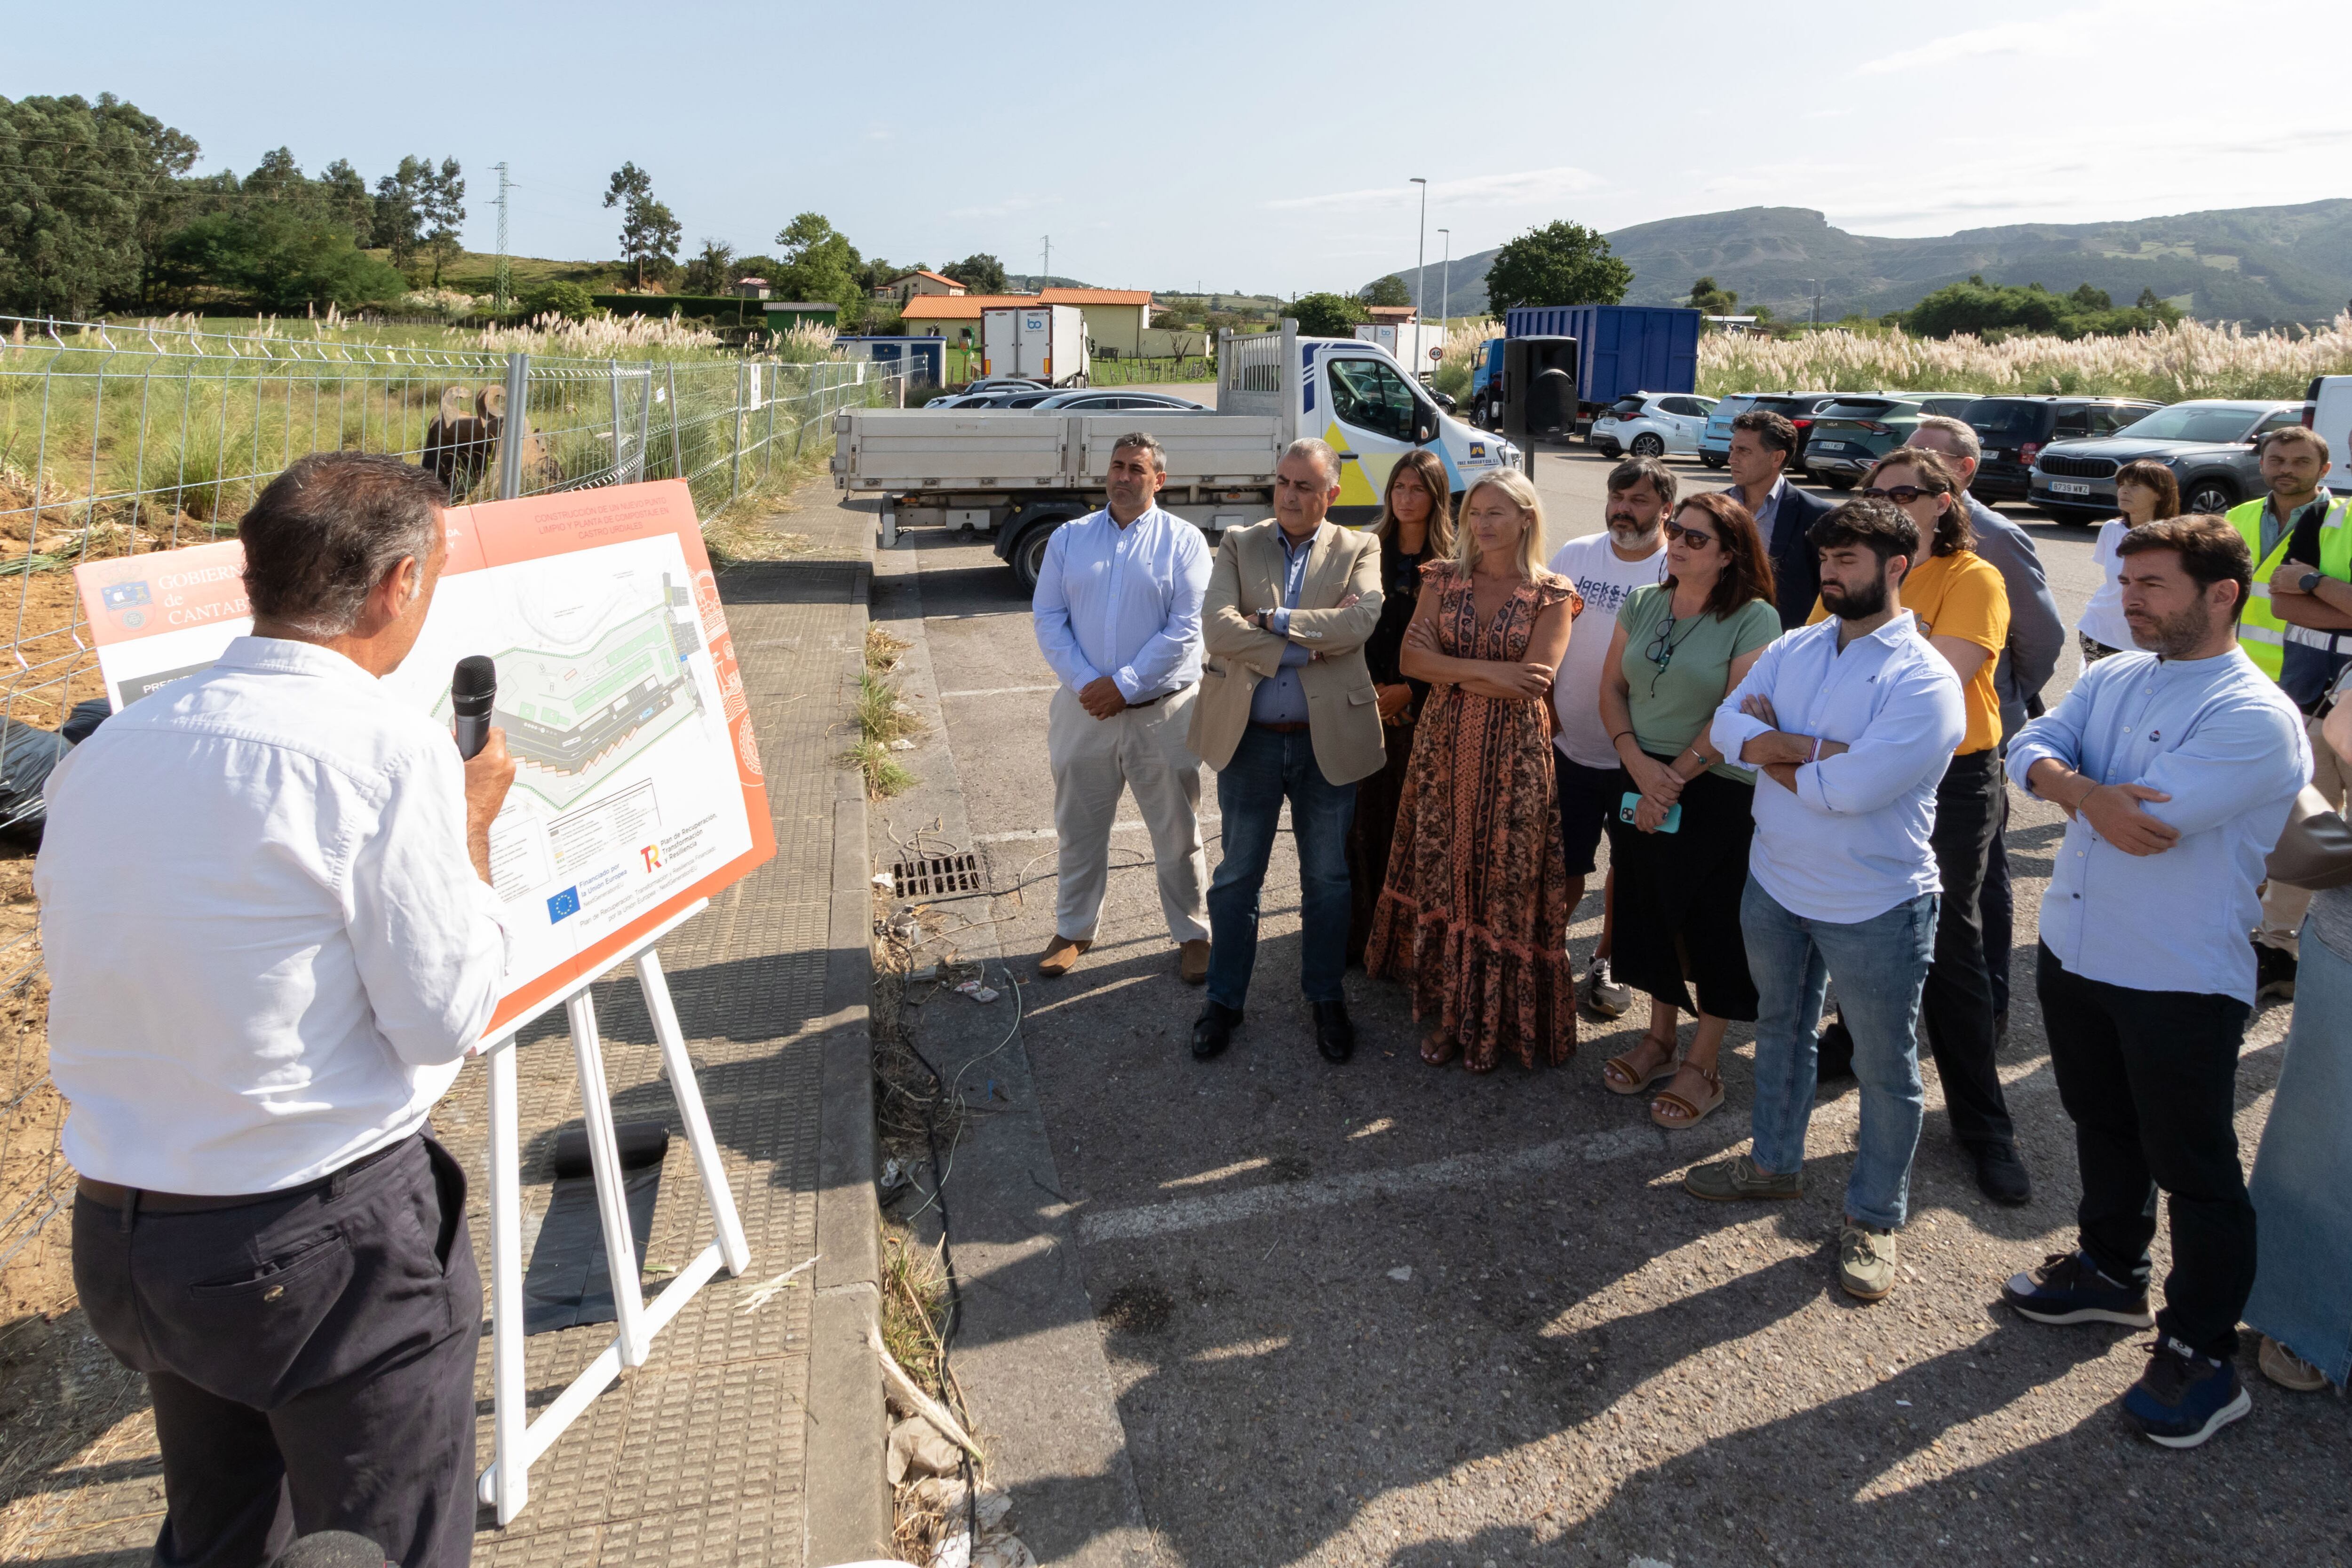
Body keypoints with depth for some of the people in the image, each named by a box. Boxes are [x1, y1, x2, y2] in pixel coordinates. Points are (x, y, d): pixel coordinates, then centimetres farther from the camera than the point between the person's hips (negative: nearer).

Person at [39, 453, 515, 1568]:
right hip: (329, 1249, -7)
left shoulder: (105, 750, 2)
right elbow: (445, 1016, -16)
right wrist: (472, 825, -3)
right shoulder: (388, 752, -19)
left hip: (117, 1234, 7)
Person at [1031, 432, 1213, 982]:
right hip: (1084, 709, 3)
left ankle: (1192, 933, 23)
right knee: (1079, 828, 14)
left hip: (1162, 711, -2)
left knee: (1177, 832, 7)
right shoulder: (1069, 538, 8)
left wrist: (1125, 685, -15)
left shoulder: (1183, 541, -1)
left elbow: (1185, 628, -10)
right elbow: (1048, 618, 2)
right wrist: (1084, 684, -12)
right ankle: (1073, 929, 30)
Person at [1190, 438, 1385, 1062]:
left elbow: (1360, 621, -18)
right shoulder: (1238, 544, 2)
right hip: (1248, 737, 0)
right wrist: (1307, 646, -17)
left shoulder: (1359, 550, 2)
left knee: (1327, 877, 13)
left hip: (1328, 738, 0)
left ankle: (1326, 997, 30)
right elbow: (1218, 628, -14)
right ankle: (1224, 1000, 25)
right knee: (1237, 876, 11)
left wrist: (1272, 620, -17)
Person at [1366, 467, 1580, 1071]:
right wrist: (1487, 670, -16)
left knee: (1505, 885, 3)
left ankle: (1493, 1019, 19)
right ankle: (1446, 1014, 20)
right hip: (1443, 747, 3)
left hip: (1514, 756, -3)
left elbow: (1533, 684, -14)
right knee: (1440, 878, 7)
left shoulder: (1551, 596, -2)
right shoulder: (1443, 580, 7)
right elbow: (1410, 660, -6)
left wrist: (1448, 667, -10)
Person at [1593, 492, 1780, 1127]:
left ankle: (1703, 1064, 18)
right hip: (1640, 785, 5)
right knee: (1651, 911, 13)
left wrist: (1674, 777, -15)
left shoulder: (1754, 619, -11)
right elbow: (1611, 687, 5)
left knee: (1714, 925, 4)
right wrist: (1638, 763, -9)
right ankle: (1659, 1039, 31)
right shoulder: (1642, 605, 6)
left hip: (1719, 795, -5)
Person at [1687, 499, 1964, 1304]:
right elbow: (1729, 726, -8)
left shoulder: (1925, 680, -19)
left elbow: (1852, 789, -29)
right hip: (1776, 882, 6)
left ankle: (1874, 1217, 27)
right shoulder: (1793, 649, 2)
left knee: (1885, 1068, 9)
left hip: (1874, 906, -6)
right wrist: (1817, 748, -23)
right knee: (1780, 1027, 23)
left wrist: (1772, 745, -13)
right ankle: (1776, 1161, 45)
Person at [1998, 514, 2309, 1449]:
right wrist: (2090, 794, -25)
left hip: (2180, 983, -7)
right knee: (2103, 1127, 24)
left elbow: (2153, 823, -28)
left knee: (2193, 1168, 7)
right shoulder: (2111, 679, 5)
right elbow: (2032, 749, -6)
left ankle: (2200, 1354, 21)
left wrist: (2076, 790, -9)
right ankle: (2112, 1272, 45)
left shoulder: (2255, 717, -19)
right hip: (2074, 953, 7)